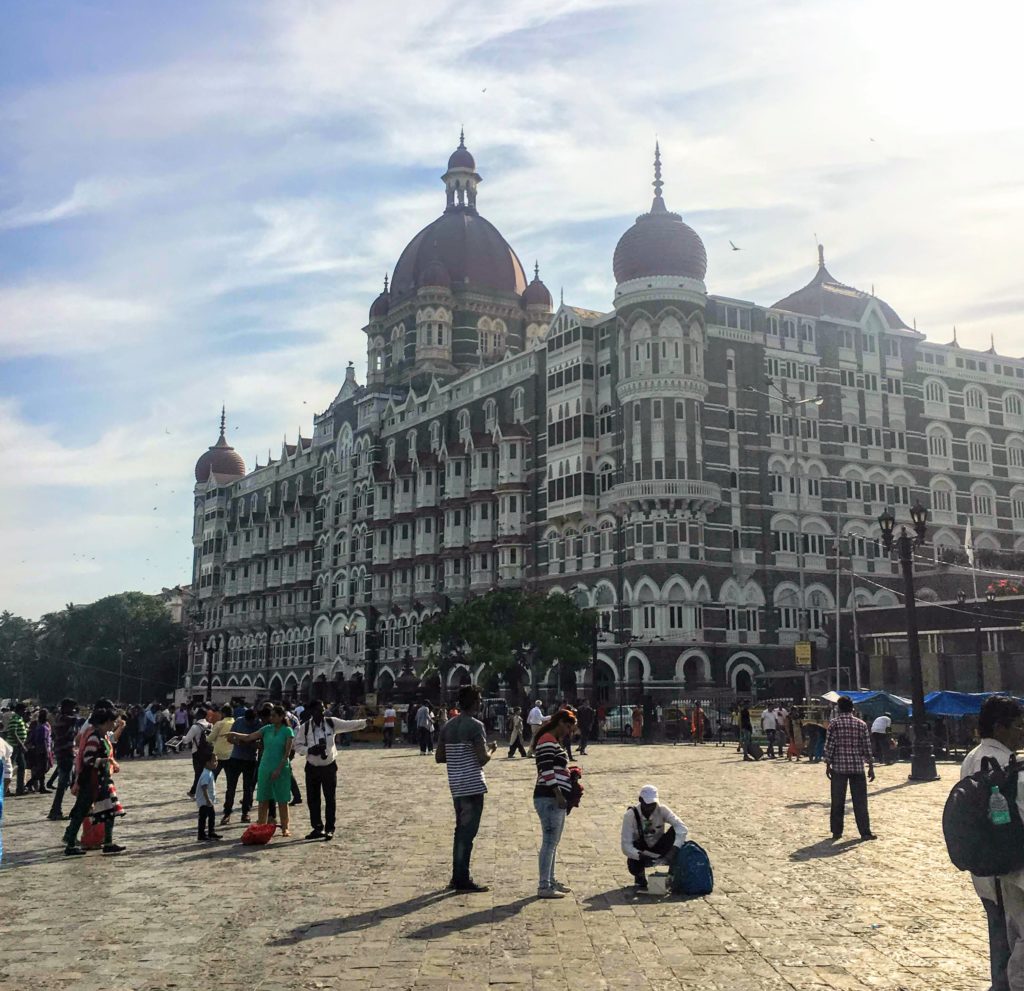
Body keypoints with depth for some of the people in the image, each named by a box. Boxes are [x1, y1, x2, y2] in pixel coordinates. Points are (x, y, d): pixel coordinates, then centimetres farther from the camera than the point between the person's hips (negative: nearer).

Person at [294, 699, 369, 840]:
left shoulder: (331, 722, -7)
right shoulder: (305, 727, -8)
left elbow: (348, 725, -14)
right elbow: (298, 745, -2)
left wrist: (365, 722, -29)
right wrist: (309, 750, -21)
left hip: (329, 766, -1)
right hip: (312, 767, 1)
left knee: (330, 799, 1)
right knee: (312, 799, 6)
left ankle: (329, 829, 10)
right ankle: (317, 828, 21)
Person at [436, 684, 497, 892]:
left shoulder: (448, 726, 10)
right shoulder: (475, 726, -13)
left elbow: (439, 757, 13)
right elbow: (483, 758, -18)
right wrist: (491, 749, 2)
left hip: (456, 786, 8)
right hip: (473, 786, -8)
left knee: (461, 830, 17)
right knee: (467, 832, -3)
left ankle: (457, 877, 21)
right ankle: (463, 880, 1)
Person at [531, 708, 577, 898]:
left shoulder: (554, 741, 20)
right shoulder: (547, 740, -12)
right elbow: (547, 770, -20)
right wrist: (558, 794, -22)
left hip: (556, 799, 11)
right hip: (549, 798, -11)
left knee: (553, 842, 16)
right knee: (549, 842, -8)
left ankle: (550, 882, 24)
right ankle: (544, 887, -5)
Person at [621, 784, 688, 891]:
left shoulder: (662, 810, -19)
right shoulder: (630, 815, -23)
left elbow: (682, 828, -30)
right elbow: (626, 845, -26)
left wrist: (673, 851, -44)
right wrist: (642, 857, -44)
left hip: (660, 849, 2)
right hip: (640, 851, -1)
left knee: (676, 831, -27)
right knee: (633, 867, -37)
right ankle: (640, 878, 4)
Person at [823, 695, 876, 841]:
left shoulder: (834, 724, -3)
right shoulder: (861, 724, 2)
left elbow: (829, 746, -5)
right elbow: (867, 747, 2)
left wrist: (828, 765, 3)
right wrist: (871, 766, 8)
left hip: (839, 767, -1)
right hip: (857, 767, 1)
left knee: (838, 801, 5)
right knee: (860, 801, 5)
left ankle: (837, 831, 9)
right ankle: (865, 832, 4)